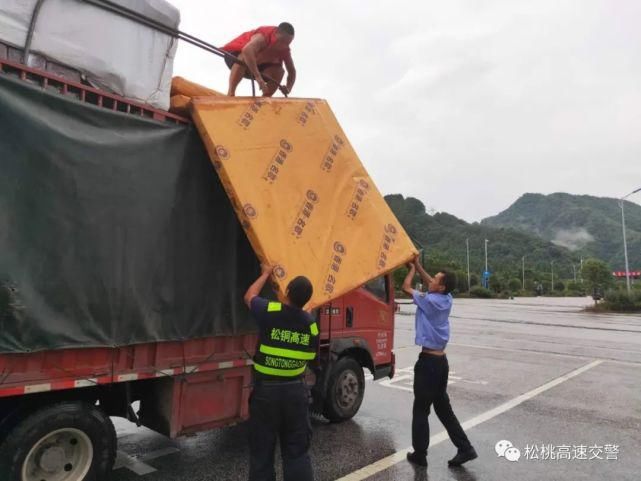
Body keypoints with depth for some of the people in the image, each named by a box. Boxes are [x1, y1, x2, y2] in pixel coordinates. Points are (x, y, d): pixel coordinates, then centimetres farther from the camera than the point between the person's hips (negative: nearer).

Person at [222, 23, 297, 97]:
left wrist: (288, 87, -30)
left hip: (257, 63, 6)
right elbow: (247, 50, -56)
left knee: (279, 71, -13)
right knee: (244, 58, -40)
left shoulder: (285, 50, -15)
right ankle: (230, 94, -38)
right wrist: (258, 77, -64)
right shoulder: (263, 37, -35)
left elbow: (292, 71, -7)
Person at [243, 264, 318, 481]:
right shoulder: (310, 324, -5)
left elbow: (249, 296, 8)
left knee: (262, 451, 12)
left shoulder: (269, 312, -13)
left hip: (266, 390, -2)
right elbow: (310, 357, 6)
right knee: (297, 451, 13)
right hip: (296, 390, 2)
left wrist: (266, 273, 20)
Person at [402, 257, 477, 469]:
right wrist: (418, 265, 18)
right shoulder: (446, 300, 3)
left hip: (428, 361, -8)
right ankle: (465, 448, 19)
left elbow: (406, 287, -3)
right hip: (441, 360, 8)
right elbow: (430, 283, 21)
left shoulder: (429, 301, -17)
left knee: (420, 410, 4)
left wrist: (412, 268, 12)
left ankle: (419, 454, 13)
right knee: (443, 408, 17)